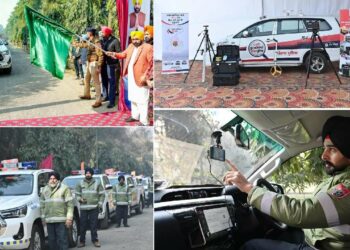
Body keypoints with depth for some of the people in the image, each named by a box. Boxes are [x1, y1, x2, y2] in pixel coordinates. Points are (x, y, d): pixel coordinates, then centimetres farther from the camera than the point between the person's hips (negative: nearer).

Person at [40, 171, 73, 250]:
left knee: (62, 240, -7)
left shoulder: (64, 188, -1)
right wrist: (43, 217, 16)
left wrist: (69, 217, -12)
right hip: (49, 220, 5)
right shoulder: (45, 190, 16)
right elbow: (42, 204, 21)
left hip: (61, 220, -5)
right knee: (52, 240, 9)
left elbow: (70, 204, -6)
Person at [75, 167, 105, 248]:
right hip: (83, 208, 1)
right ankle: (82, 241, 10)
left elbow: (102, 194, 7)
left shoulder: (97, 183, 6)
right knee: (83, 225, 2)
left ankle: (95, 240, 9)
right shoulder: (80, 184, 9)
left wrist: (100, 204, -2)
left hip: (94, 208, -1)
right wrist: (80, 199, -8)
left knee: (94, 225, 0)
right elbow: (77, 194, 12)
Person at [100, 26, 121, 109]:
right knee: (104, 81, 16)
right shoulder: (103, 41, 9)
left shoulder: (115, 41, -10)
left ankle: (112, 101, -1)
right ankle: (107, 96, 33)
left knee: (112, 83, -3)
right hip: (104, 64, 7)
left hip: (112, 65, -7)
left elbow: (119, 53, -9)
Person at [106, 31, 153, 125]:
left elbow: (151, 63, -15)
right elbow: (123, 54, 17)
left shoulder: (148, 48, -12)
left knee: (141, 100, -8)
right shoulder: (131, 46, 11)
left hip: (141, 78, -8)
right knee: (133, 98, 21)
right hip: (131, 77, 8)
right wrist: (114, 54, -3)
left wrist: (145, 75, -20)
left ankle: (144, 122, -3)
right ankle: (135, 116, 37)